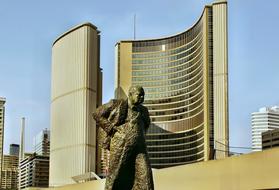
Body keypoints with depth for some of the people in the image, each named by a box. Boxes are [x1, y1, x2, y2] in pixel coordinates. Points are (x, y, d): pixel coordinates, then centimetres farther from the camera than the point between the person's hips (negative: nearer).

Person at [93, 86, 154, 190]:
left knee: (145, 176, -8)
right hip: (121, 146, -4)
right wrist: (112, 129, -5)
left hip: (138, 148, 4)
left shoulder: (143, 110, 13)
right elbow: (97, 114, 2)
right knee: (115, 175, 0)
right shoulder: (117, 104, -1)